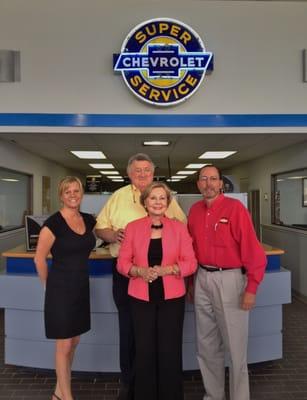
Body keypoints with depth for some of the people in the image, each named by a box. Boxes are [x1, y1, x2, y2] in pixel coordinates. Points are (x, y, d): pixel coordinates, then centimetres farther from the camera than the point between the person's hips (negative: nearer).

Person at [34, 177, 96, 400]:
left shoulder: (89, 220, 2)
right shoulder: (54, 222, -16)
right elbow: (40, 259, -9)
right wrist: (51, 286, 0)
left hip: (81, 286, 7)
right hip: (61, 288, -6)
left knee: (74, 342, 18)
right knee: (64, 344, 7)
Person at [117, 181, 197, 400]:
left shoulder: (179, 227, 0)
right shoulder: (132, 228, 1)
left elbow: (191, 263, -2)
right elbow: (122, 263, 2)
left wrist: (167, 269, -17)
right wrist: (139, 271, -17)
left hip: (172, 298, 0)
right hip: (141, 298, 1)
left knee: (170, 351, 4)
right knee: (144, 350, 6)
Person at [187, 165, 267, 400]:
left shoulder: (235, 207, -12)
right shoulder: (195, 211, 6)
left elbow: (252, 248, -15)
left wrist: (251, 288, -16)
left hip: (229, 279, -6)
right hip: (202, 279, 6)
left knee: (234, 345, 7)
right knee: (206, 344, 18)